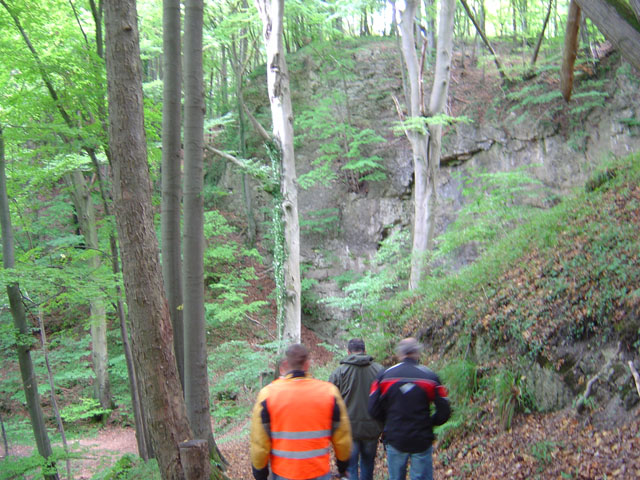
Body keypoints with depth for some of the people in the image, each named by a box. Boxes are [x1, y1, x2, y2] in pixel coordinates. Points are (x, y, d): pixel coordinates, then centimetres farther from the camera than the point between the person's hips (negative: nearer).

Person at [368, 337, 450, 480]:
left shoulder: (384, 375, -5)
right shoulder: (430, 377, -7)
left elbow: (374, 410, -4)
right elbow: (444, 412, -5)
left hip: (395, 440, 1)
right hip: (422, 441, -1)